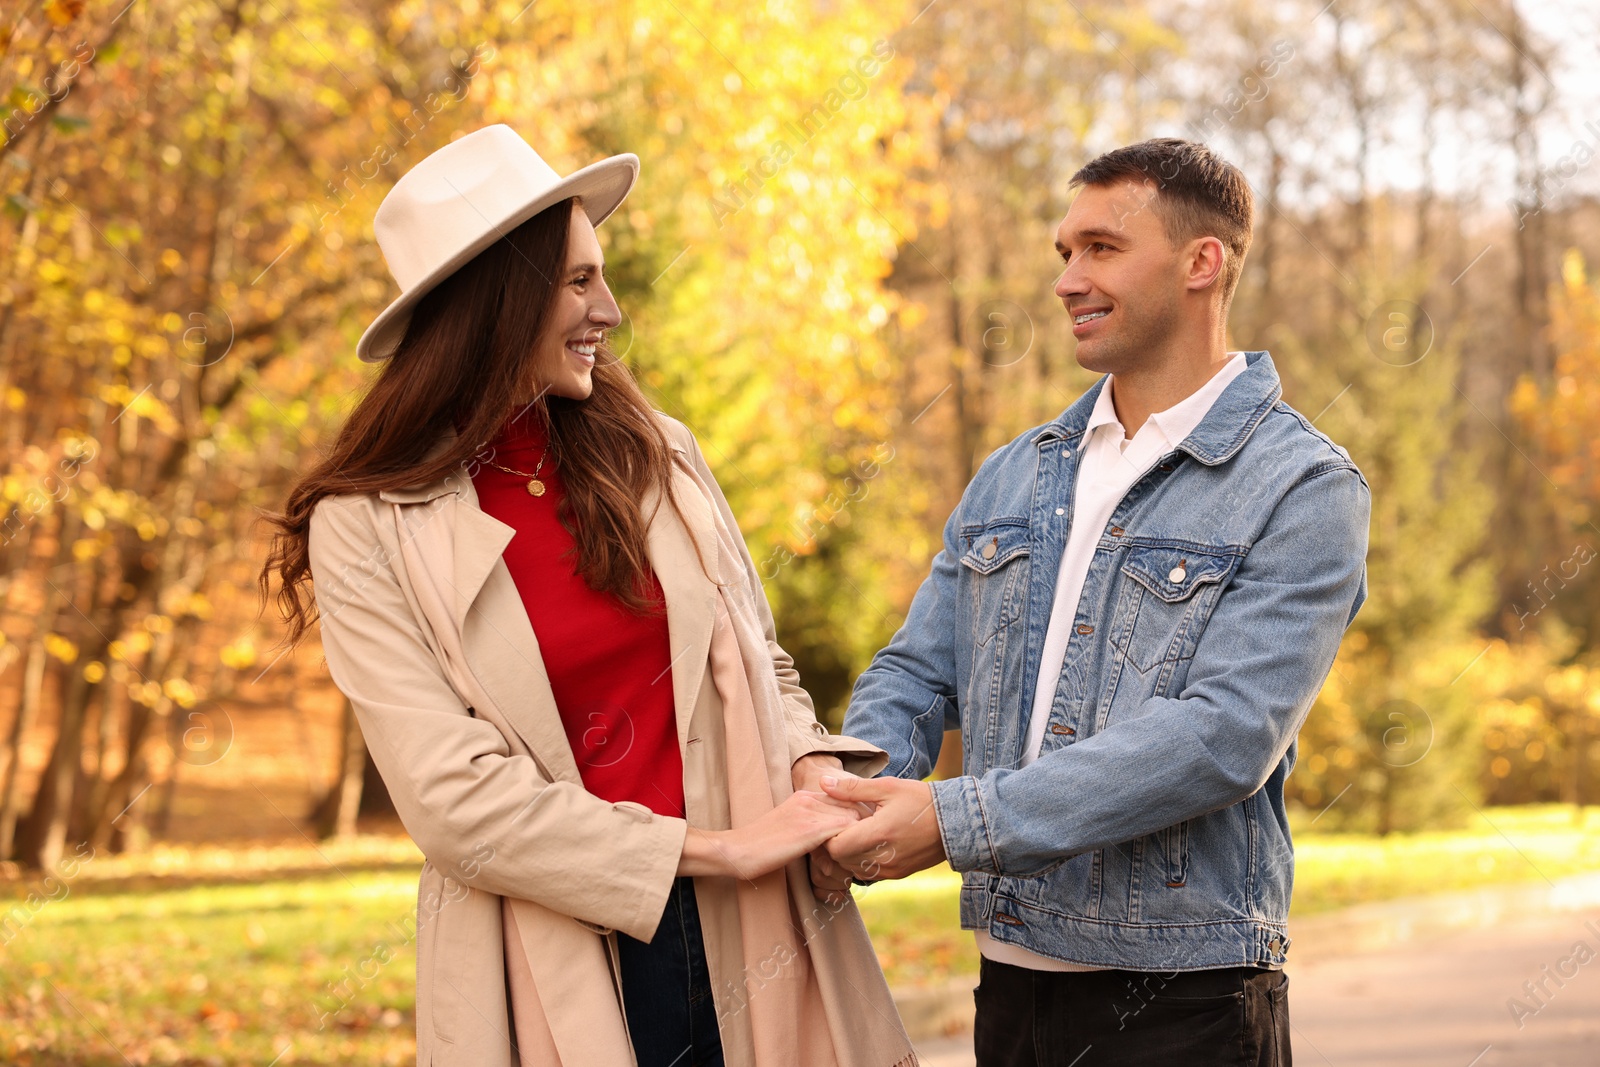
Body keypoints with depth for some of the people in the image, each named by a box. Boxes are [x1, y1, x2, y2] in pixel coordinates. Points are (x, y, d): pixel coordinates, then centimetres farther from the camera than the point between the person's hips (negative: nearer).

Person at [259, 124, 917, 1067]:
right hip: (553, 965, -3)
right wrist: (713, 849, -15)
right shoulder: (370, 529, -6)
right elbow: (453, 796, -13)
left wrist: (815, 767, -9)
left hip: (742, 937, 3)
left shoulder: (655, 455, 5)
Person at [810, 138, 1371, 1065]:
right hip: (1010, 978, 5)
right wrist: (860, 800, -11)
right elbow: (915, 675, 12)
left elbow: (1226, 737, -19)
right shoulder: (1014, 477, 12)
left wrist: (960, 819, -23)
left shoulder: (1304, 489, -8)